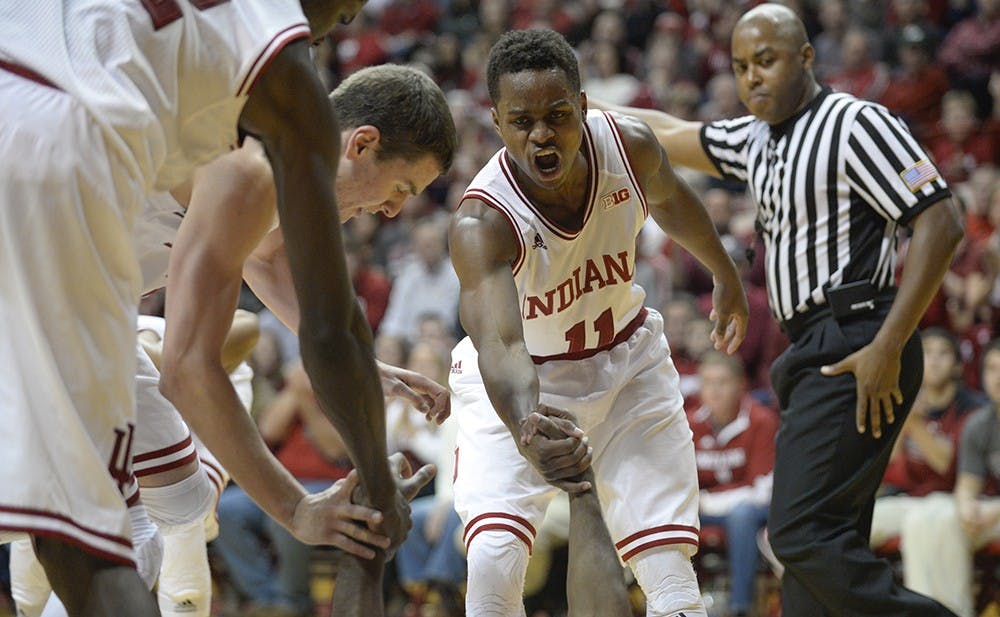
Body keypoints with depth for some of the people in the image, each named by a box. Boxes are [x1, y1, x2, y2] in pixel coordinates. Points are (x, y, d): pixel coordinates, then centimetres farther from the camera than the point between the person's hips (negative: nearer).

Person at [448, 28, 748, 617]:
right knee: (494, 564, -22)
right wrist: (526, 431, -70)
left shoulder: (630, 147, -21)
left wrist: (726, 275, 22)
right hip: (525, 383, -3)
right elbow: (497, 344, -50)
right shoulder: (481, 222, -35)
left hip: (627, 361, 3)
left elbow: (670, 200, 5)